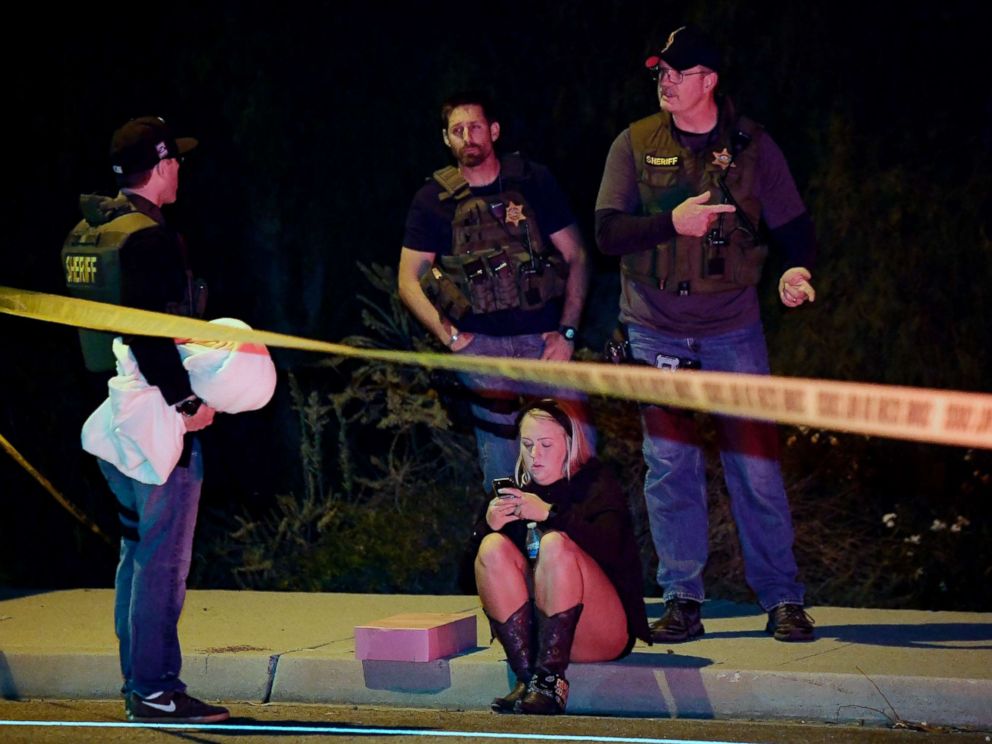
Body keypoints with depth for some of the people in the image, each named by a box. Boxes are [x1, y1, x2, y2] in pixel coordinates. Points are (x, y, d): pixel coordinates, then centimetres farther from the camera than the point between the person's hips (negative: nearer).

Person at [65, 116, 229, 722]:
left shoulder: (84, 233, 13)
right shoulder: (151, 237, -16)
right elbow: (149, 330, -25)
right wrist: (185, 402, -19)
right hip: (157, 420, -10)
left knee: (138, 548, 17)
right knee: (163, 557, -5)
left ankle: (138, 682, 22)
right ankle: (155, 690, -2)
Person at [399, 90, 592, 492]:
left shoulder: (534, 181, 5)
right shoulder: (433, 200, 4)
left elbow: (575, 256, 7)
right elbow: (408, 281, 7)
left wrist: (567, 332, -2)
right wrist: (450, 336, -5)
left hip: (544, 339, 0)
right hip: (483, 346, 0)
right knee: (501, 468, 3)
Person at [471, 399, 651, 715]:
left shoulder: (596, 484, 2)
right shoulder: (517, 492, 13)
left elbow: (609, 546, -20)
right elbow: (476, 562, 4)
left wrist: (550, 513, -29)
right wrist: (488, 524, -17)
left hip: (604, 633, -4)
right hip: (530, 630, 4)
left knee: (554, 544, -28)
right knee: (493, 546, -18)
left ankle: (550, 681, -35)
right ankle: (527, 678, -29)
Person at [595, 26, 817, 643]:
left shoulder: (751, 145, 1)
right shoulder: (635, 145, 3)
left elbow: (795, 224, 3)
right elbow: (607, 232, -3)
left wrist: (798, 270, -18)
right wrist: (672, 224, -19)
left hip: (733, 328, -1)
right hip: (656, 330, 1)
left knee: (756, 464, -3)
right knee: (670, 467, 1)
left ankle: (782, 599, 5)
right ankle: (682, 600, 9)